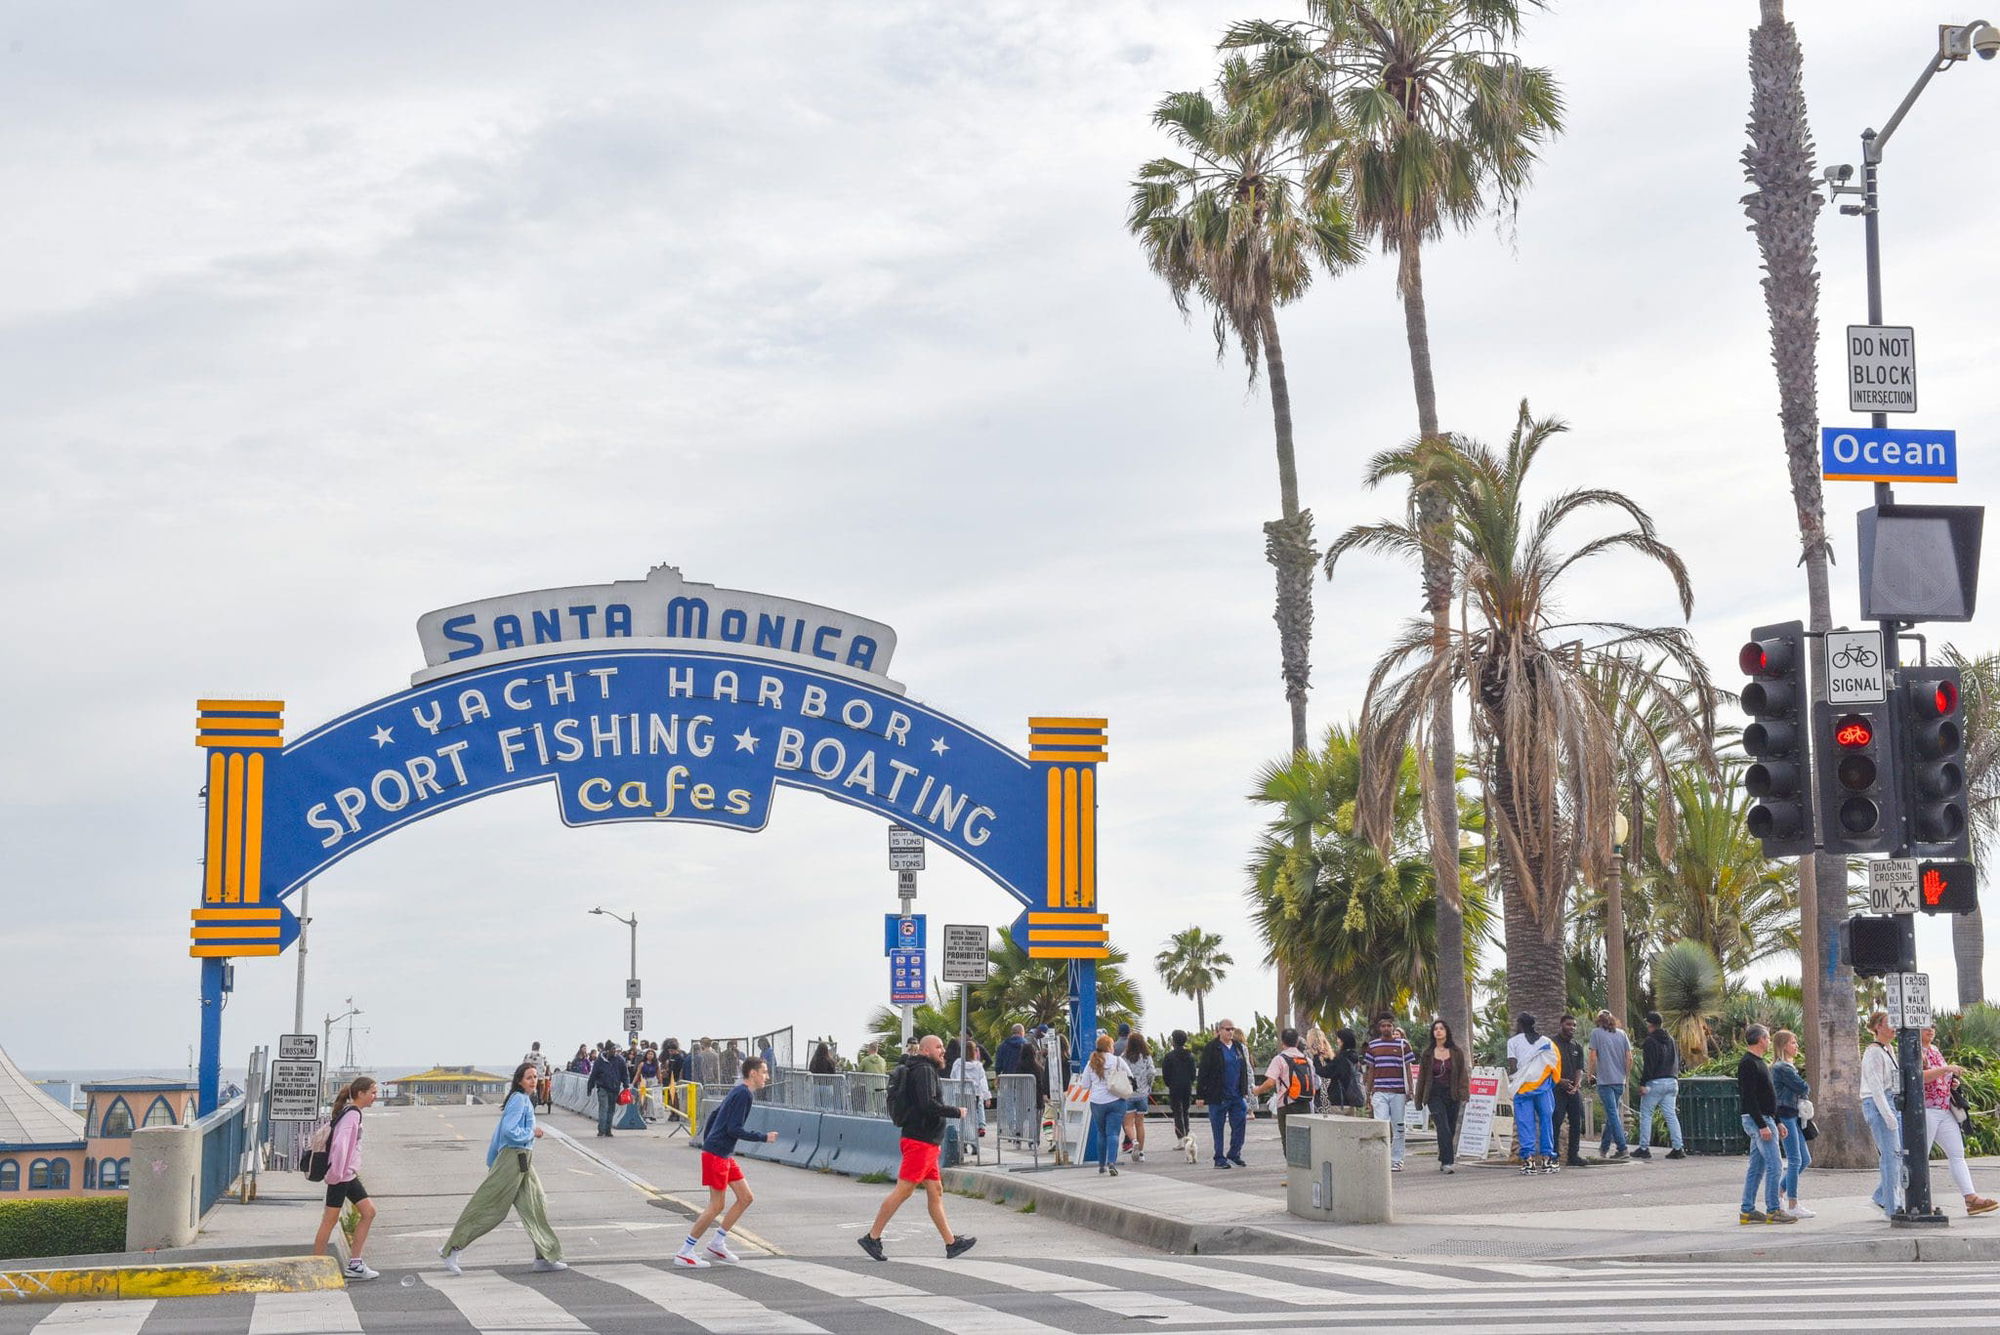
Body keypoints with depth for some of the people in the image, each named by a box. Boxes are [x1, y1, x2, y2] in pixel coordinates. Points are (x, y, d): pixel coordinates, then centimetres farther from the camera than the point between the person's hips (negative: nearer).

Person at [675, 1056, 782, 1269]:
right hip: (716, 1154, -10)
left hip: (725, 1155, 10)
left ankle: (716, 1245, 16)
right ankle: (685, 1253, 1)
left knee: (745, 1197, 9)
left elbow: (714, 1114, 22)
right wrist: (764, 1137, -14)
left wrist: (706, 1142, 25)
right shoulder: (744, 1094, -16)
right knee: (717, 1205, -6)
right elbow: (734, 1129, -21)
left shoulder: (739, 1092, 14)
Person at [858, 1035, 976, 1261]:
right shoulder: (924, 1070, -12)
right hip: (919, 1141, -11)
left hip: (928, 1143, 11)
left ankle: (952, 1244, 9)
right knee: (903, 1190, -9)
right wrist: (956, 1112, -13)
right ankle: (872, 1237, -6)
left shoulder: (927, 1070, 20)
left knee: (935, 1192, 8)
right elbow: (928, 1104, -23)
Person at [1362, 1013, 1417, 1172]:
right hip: (1379, 1092, 0)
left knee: (1398, 1128, 6)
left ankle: (1396, 1161, 14)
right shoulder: (1373, 1045, 9)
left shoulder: (1403, 1044, 5)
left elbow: (1408, 1069, 6)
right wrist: (1368, 1094, 11)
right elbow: (1370, 1071, 14)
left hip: (1398, 1092, 0)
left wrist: (1410, 1091, -2)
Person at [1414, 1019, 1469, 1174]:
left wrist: (1463, 1095, -6)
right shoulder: (1428, 1053, 7)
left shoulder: (1457, 1052, 6)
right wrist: (1419, 1098, 11)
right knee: (1443, 1128, -15)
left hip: (1452, 1095, 1)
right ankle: (1448, 1162, -21)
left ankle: (1443, 1160, 23)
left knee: (1451, 1130, 6)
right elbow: (1422, 1076, 11)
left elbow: (1463, 1074, 4)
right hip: (1435, 1095, -1)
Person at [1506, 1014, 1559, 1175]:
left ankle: (1528, 1159, -8)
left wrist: (1509, 1072, 16)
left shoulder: (1513, 1041, 4)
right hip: (1543, 1086, 2)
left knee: (1524, 1123, -1)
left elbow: (1513, 1068, -5)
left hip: (1523, 1086, -2)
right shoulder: (1546, 1041, 13)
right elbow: (1555, 1066, 5)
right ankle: (1547, 1159, 6)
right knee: (1546, 1120, 8)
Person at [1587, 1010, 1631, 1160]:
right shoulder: (1621, 1034, 9)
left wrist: (1591, 1074, 5)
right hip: (1620, 1081, 5)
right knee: (1613, 1113, 13)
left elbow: (1593, 1057, -7)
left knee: (1612, 1114, -5)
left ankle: (1622, 1147, -12)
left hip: (1605, 1080, -5)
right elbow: (1629, 1058, 7)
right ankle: (1604, 1148, 21)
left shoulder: (1596, 1033, -3)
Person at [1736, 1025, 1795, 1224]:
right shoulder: (1748, 1063, -15)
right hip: (1757, 1120, -10)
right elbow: (1749, 1098, -21)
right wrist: (1762, 1125, -24)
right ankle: (1773, 1211, -8)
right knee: (1774, 1166, -10)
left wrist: (1777, 1123, 22)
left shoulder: (1758, 1063, 18)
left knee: (1756, 1168, 10)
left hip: (1764, 1119, 10)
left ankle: (1747, 1211, 12)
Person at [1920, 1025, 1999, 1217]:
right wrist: (1946, 1069, -28)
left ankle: (1971, 1198, -6)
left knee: (1957, 1154, 0)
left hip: (1944, 1111, 8)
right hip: (1925, 1111, -8)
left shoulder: (1934, 1049, 19)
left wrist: (1953, 1082, 8)